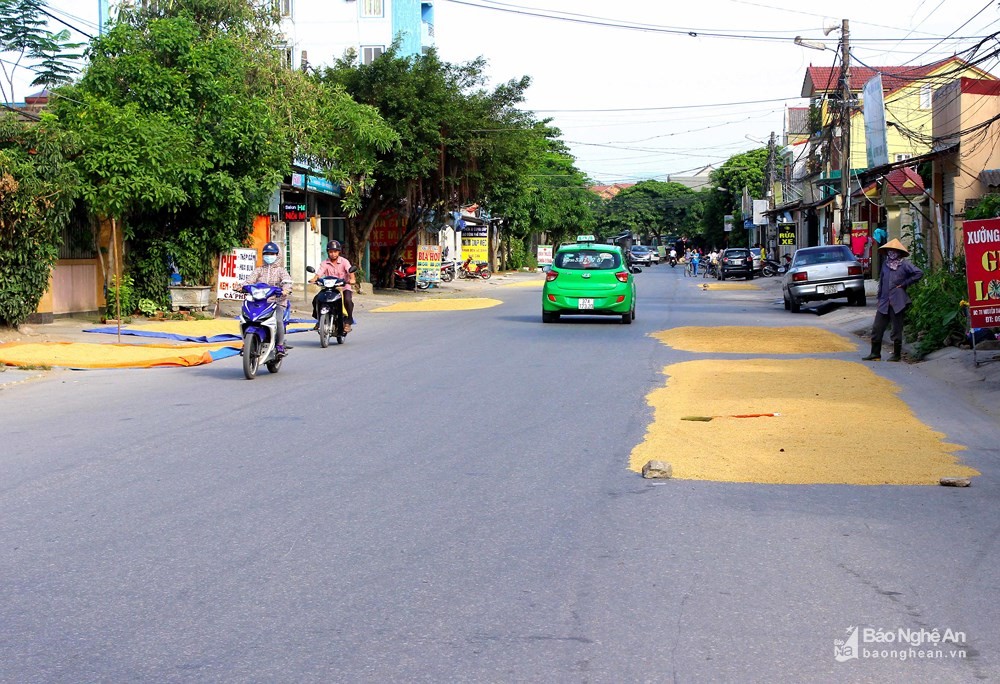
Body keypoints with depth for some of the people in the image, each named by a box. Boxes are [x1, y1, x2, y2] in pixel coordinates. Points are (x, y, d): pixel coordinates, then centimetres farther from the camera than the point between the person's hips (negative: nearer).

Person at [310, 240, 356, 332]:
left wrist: (352, 279, -40)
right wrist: (314, 279, -33)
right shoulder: (325, 263, 3)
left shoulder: (344, 261, -2)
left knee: (348, 299, -34)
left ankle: (349, 320, -12)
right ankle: (319, 319, 11)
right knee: (316, 300, -16)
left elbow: (350, 271, -18)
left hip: (344, 287, -3)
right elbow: (319, 273, -10)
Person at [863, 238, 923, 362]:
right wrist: (880, 297, 14)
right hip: (884, 302, 5)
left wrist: (904, 284, -9)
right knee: (877, 328, 2)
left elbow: (919, 273, -12)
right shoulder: (885, 263, 11)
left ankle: (897, 354, 13)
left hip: (898, 302, -5)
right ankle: (875, 353, 9)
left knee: (896, 330, 2)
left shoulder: (904, 264, -5)